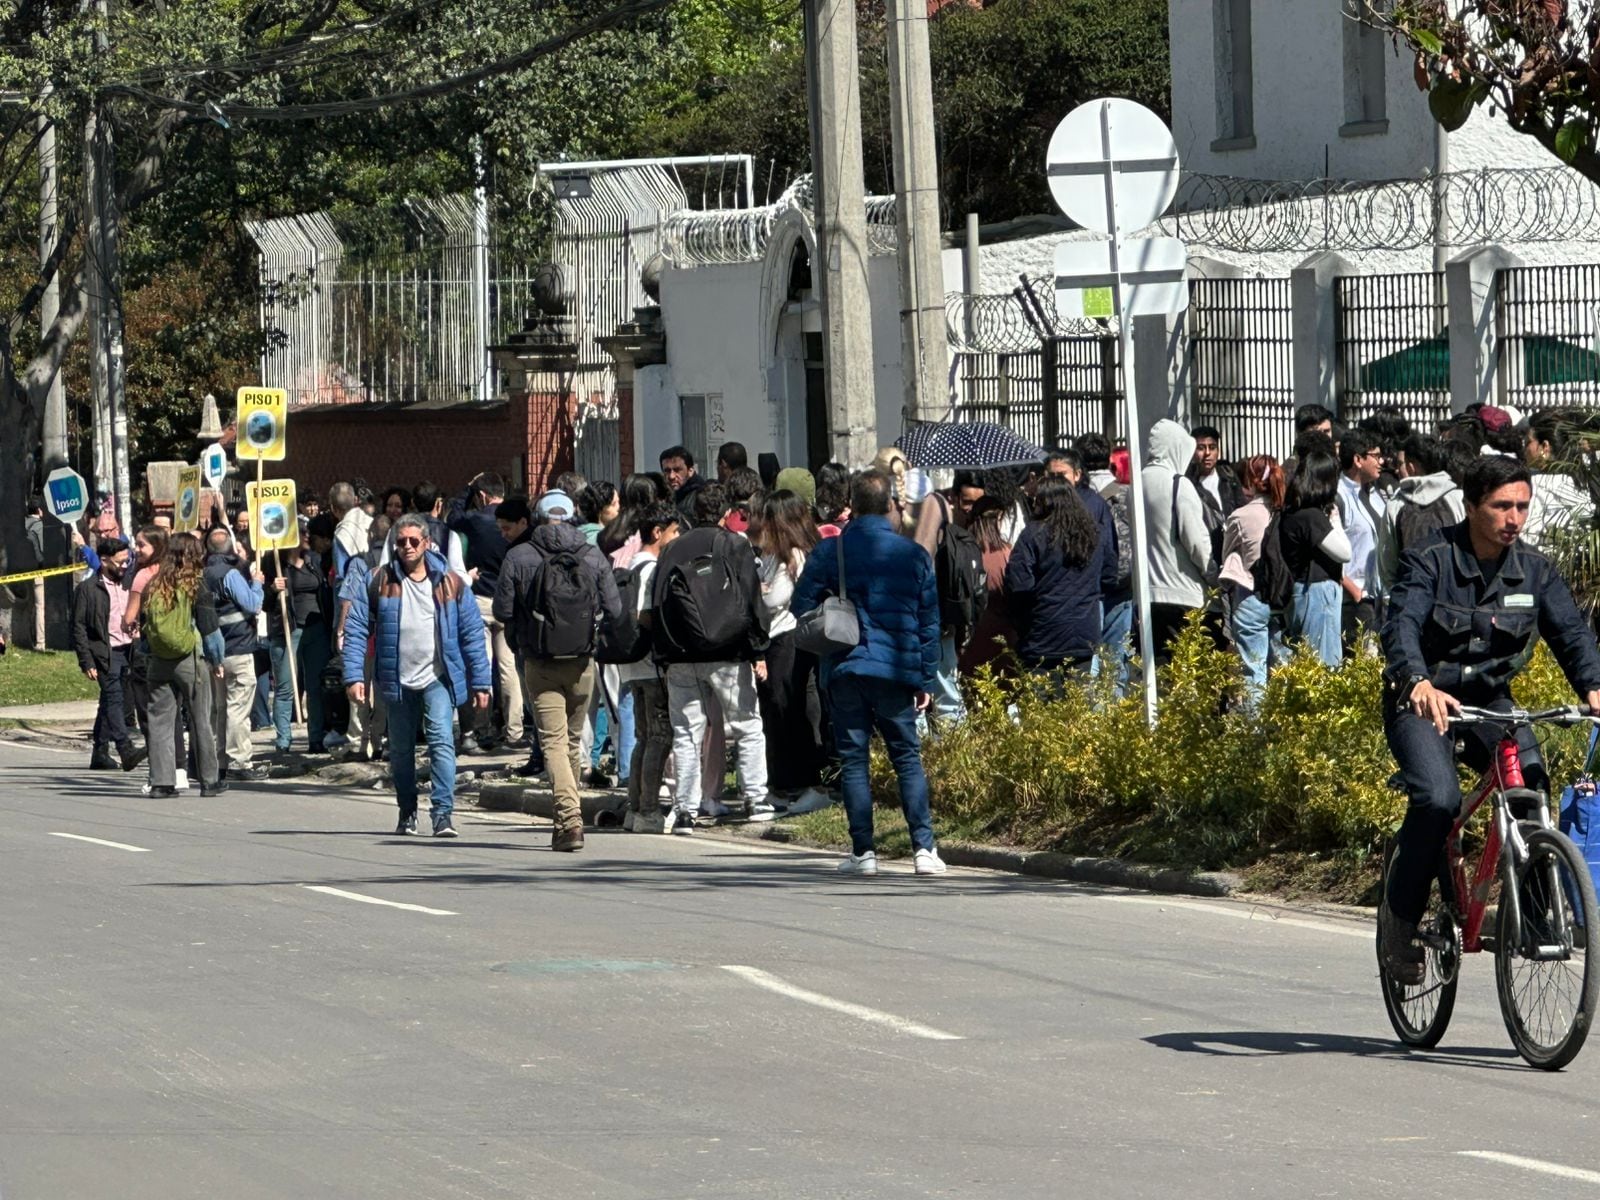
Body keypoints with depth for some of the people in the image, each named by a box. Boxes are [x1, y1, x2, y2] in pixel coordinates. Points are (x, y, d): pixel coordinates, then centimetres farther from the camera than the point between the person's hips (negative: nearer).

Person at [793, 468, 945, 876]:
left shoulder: (829, 552, -3)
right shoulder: (913, 555, 3)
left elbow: (801, 607, -1)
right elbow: (929, 623, 6)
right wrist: (926, 680, 11)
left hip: (845, 668, -1)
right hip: (896, 669, 1)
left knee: (853, 760, 5)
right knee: (908, 758, 7)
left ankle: (863, 851, 0)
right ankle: (924, 847, -2)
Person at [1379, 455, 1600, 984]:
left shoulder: (1534, 570, -1)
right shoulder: (1428, 562, -14)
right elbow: (1402, 626, -28)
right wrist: (1419, 682, -50)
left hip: (1489, 700, 4)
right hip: (1424, 703, -4)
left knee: (1532, 781, -24)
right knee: (1439, 798, -28)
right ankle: (1399, 923, -11)